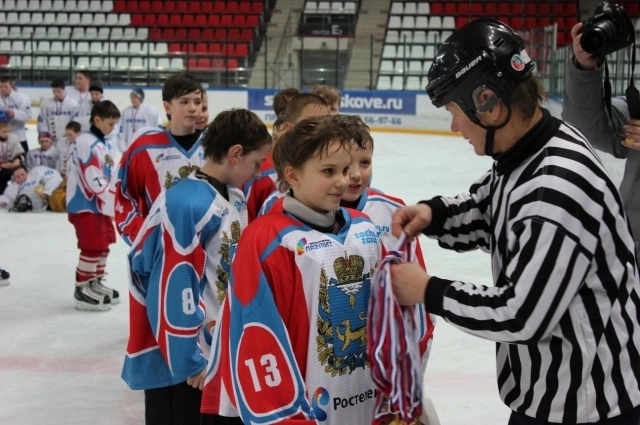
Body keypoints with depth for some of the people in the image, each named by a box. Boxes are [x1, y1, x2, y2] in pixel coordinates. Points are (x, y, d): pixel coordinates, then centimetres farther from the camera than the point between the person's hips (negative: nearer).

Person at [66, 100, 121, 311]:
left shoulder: (106, 144, 12)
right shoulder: (86, 143, -19)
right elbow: (93, 180, -24)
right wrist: (116, 195, -21)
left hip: (100, 203, 10)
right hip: (85, 204, -10)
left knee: (104, 244, 16)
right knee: (93, 247, -8)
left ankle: (95, 283, 30)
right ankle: (82, 291, 1)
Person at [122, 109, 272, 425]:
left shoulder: (236, 199, 6)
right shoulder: (185, 204, -23)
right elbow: (172, 289, -22)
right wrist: (191, 359, -15)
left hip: (223, 351, 9)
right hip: (179, 361, -9)